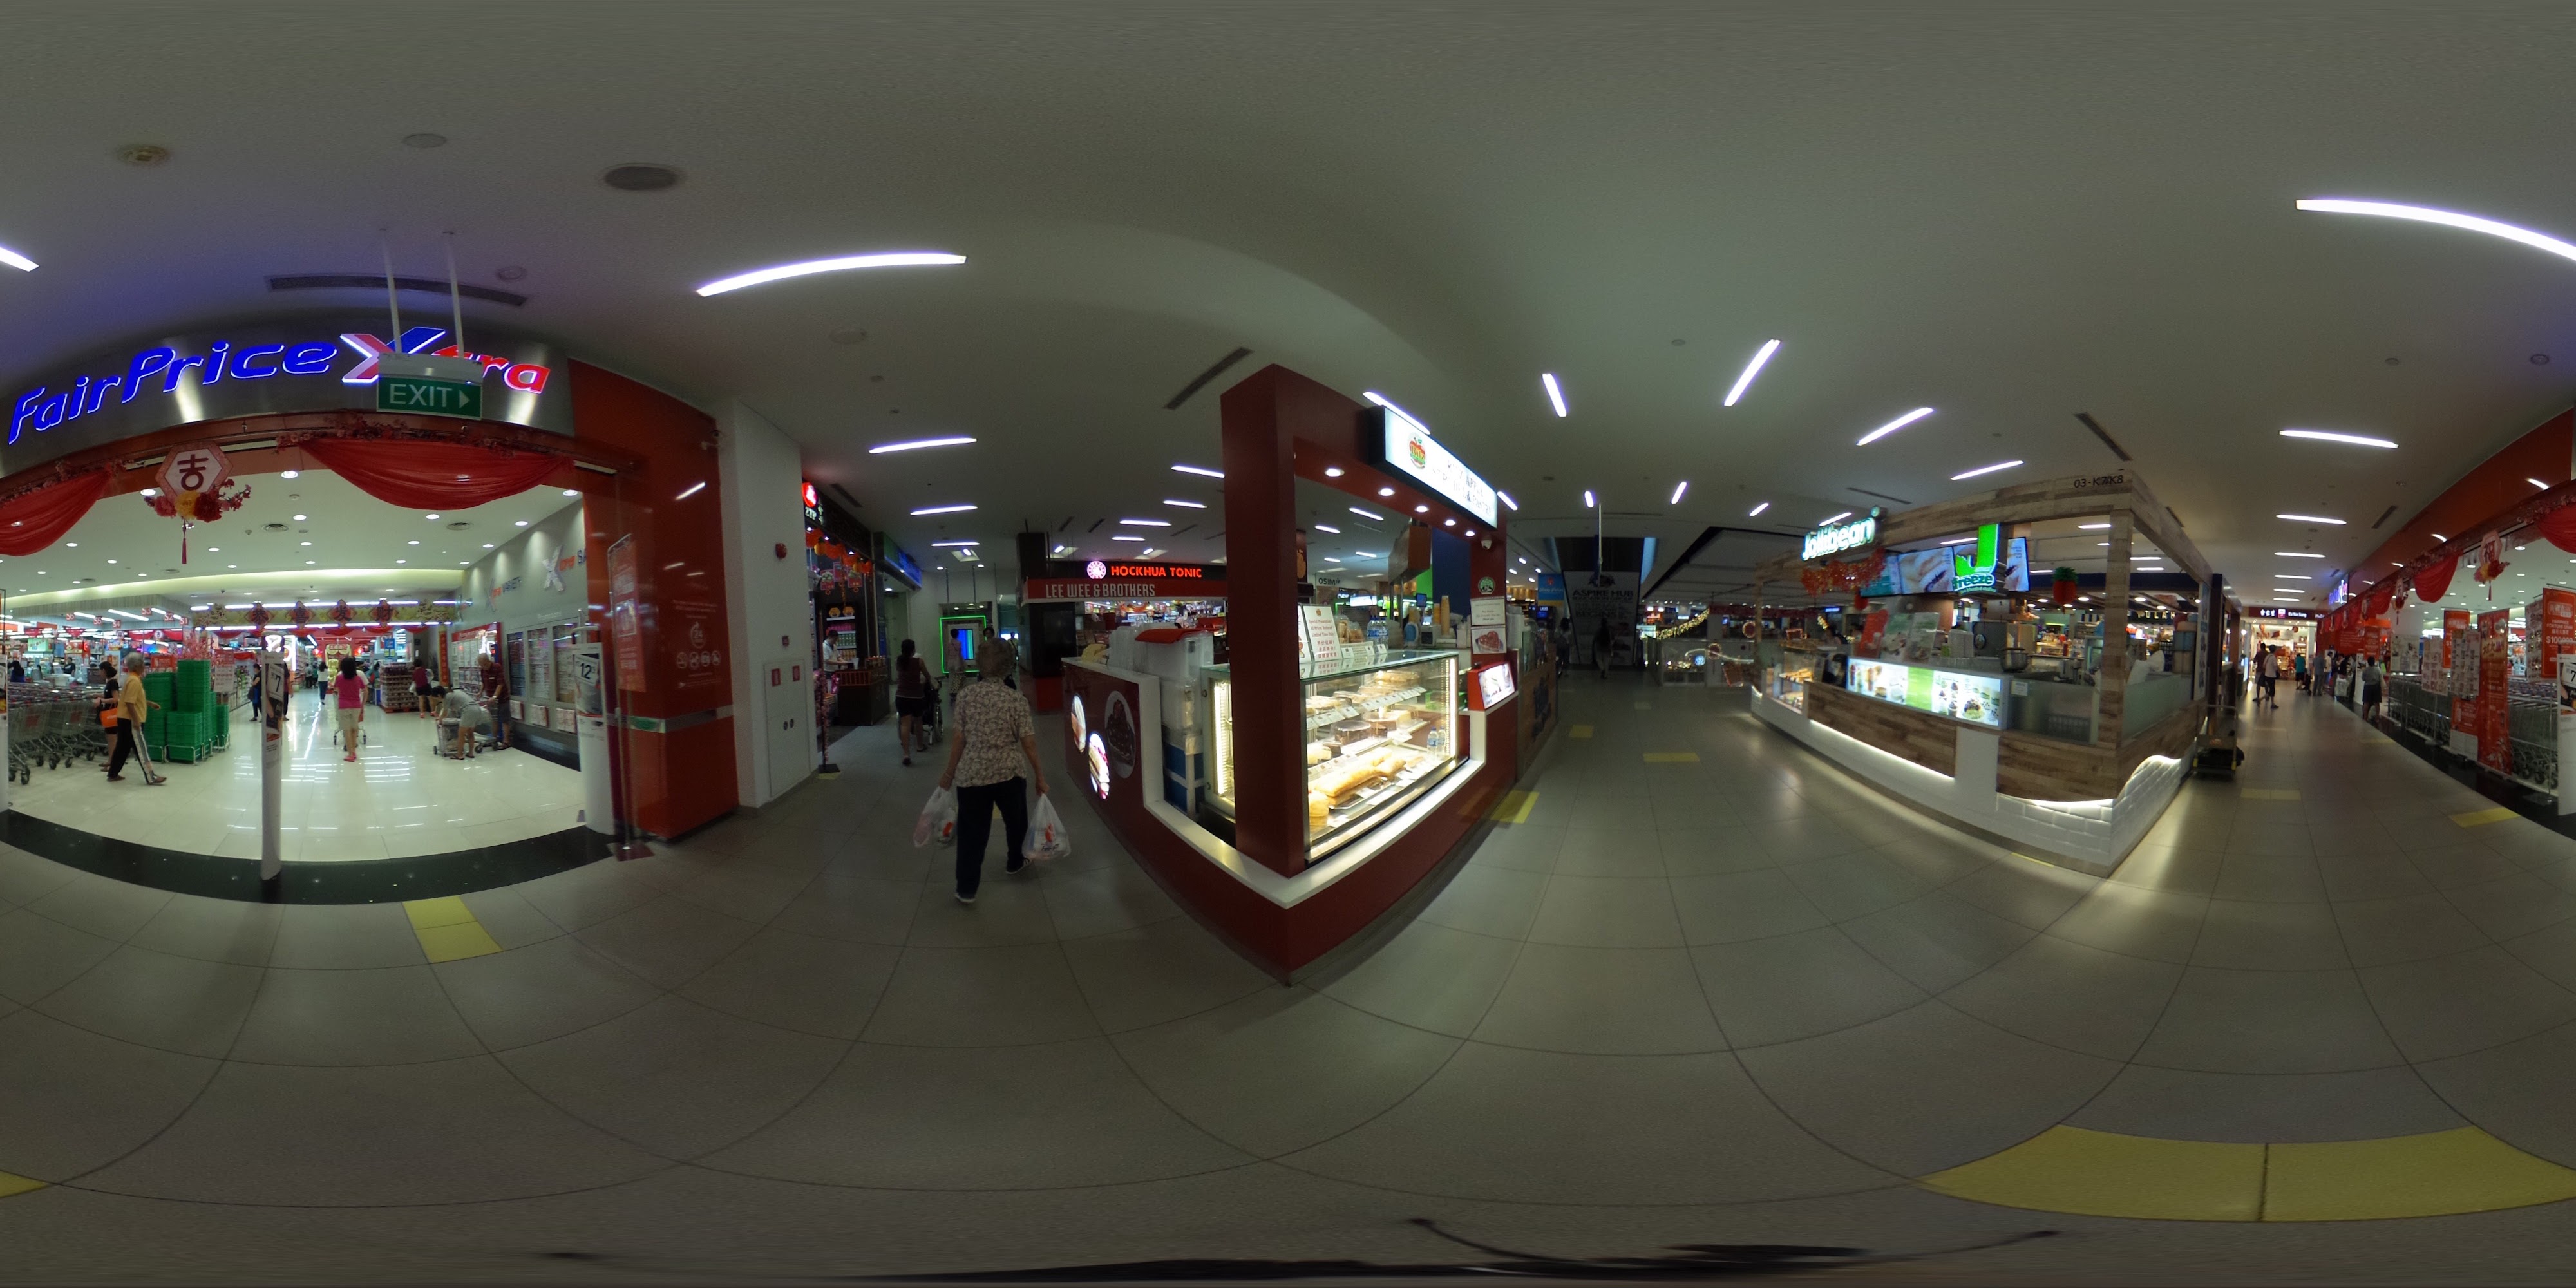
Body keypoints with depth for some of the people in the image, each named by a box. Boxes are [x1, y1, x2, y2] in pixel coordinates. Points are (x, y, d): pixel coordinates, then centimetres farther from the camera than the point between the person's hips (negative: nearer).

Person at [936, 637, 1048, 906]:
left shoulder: (965, 695, -5)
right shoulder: (1017, 699, -8)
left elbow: (959, 738, -4)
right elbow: (1028, 742, -8)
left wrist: (950, 771, 8)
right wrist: (1039, 775, 2)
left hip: (971, 774, 0)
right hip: (1009, 772, 0)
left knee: (971, 830, 6)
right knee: (1015, 820, 25)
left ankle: (966, 888, 5)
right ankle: (1014, 862, 47)